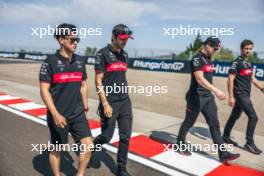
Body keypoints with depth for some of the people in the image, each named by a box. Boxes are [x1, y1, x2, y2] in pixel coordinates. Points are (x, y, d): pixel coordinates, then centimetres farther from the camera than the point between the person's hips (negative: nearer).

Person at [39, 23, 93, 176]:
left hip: (78, 114, 4)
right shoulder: (50, 62, -9)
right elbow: (44, 90, -12)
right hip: (58, 116, -4)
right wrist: (55, 114, -18)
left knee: (88, 146, -1)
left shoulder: (80, 61, 5)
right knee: (57, 149, 12)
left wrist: (85, 106, 14)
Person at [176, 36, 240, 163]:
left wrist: (213, 93, 20)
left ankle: (223, 154, 8)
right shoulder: (197, 59, -15)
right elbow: (200, 79, -28)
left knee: (215, 124, 5)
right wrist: (216, 90, -36)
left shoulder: (209, 60, 13)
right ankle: (180, 145, 28)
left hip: (208, 97, 8)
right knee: (188, 123, 7)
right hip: (196, 97, -8)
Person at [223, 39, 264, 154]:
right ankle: (249, 143, -1)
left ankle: (225, 136, 28)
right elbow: (230, 80, -17)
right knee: (253, 117, -11)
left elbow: (252, 79, 18)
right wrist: (231, 97, -21)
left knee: (235, 116, 16)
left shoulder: (248, 63, 14)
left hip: (246, 94, 9)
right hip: (240, 94, -9)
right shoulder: (236, 63, -12)